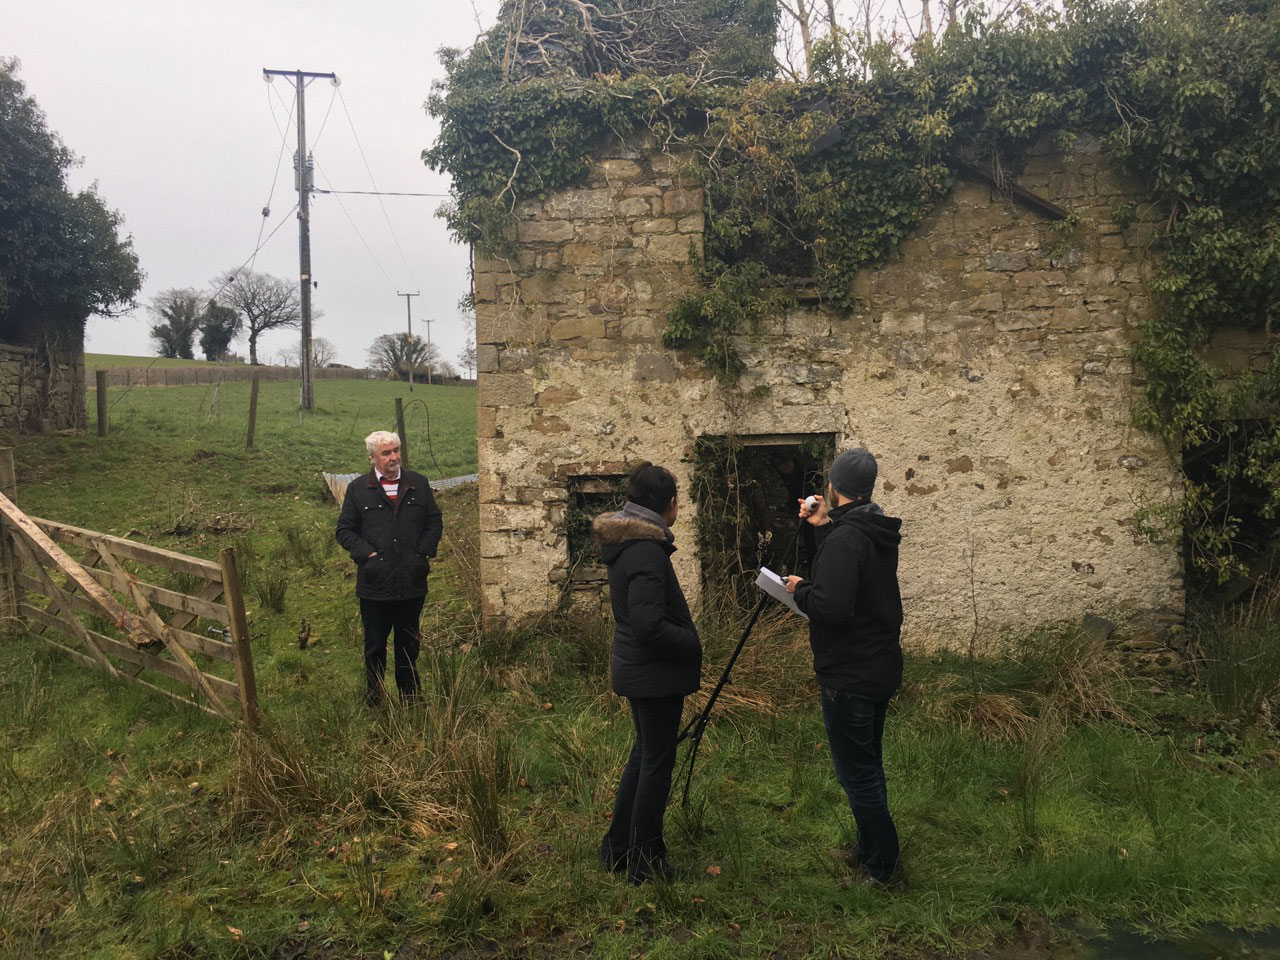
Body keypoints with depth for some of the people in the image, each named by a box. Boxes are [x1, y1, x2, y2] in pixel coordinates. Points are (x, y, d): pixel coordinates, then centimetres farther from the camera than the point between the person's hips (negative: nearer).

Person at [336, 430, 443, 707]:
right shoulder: (358, 489, 1)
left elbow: (435, 522, 11)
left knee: (409, 643, 14)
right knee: (375, 645, 9)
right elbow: (345, 530, 2)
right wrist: (368, 553, -11)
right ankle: (373, 699, 22)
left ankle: (410, 695, 28)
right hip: (375, 583, -2)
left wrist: (424, 552, -3)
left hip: (412, 580, 2)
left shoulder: (419, 484, 7)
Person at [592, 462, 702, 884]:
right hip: (656, 674, -10)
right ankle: (645, 864, 17)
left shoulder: (623, 543, 7)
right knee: (657, 763, 4)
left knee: (644, 754, 21)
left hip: (635, 670, 10)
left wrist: (685, 640, 14)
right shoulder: (647, 551, -24)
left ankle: (617, 849, 32)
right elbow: (649, 625, -29)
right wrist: (692, 645, -15)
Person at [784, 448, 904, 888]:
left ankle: (881, 864, 13)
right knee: (868, 766, 22)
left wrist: (800, 589, -12)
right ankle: (870, 851, 35)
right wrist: (825, 527, 12)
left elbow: (831, 606, -32)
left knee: (857, 772, 2)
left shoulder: (845, 538, -23)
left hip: (850, 677, -10)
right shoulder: (877, 532, 6)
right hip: (879, 668, 10)